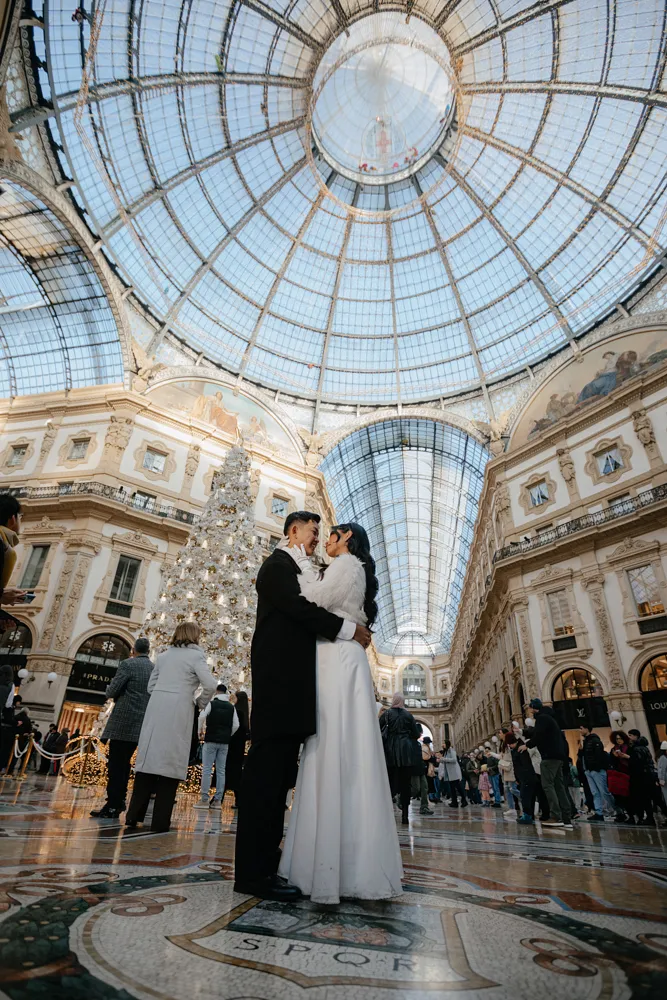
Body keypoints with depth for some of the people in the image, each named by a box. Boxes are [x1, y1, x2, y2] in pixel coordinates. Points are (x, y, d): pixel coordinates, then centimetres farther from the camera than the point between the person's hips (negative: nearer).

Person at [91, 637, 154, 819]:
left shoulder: (128, 664, -9)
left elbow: (111, 692, -10)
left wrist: (111, 690, 11)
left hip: (124, 722, -6)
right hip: (142, 725, 6)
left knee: (116, 765, 1)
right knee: (123, 764, 16)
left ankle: (112, 806, 2)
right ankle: (118, 802, 20)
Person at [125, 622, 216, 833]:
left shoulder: (163, 655, 17)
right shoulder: (195, 655, -3)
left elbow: (151, 686, 18)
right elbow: (210, 684, -12)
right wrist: (201, 703, 5)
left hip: (156, 707, 6)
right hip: (178, 710, -6)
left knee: (149, 758, 12)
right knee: (171, 763, 2)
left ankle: (134, 814, 16)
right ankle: (160, 821, 7)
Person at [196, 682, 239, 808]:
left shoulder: (212, 703, -3)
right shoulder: (231, 707, 7)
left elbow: (202, 717, -14)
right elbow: (236, 725, 1)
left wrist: (200, 730, 2)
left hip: (211, 740, -3)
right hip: (224, 742, 3)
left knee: (207, 769, 1)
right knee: (221, 771, 7)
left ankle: (204, 799, -1)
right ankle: (218, 800, 8)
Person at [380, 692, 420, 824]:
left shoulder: (386, 714, 2)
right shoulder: (408, 715, 5)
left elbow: (377, 730, -3)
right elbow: (416, 735, 6)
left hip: (390, 750, 0)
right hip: (406, 750, 0)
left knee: (389, 782, 5)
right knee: (405, 783, 6)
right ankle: (405, 815, 3)